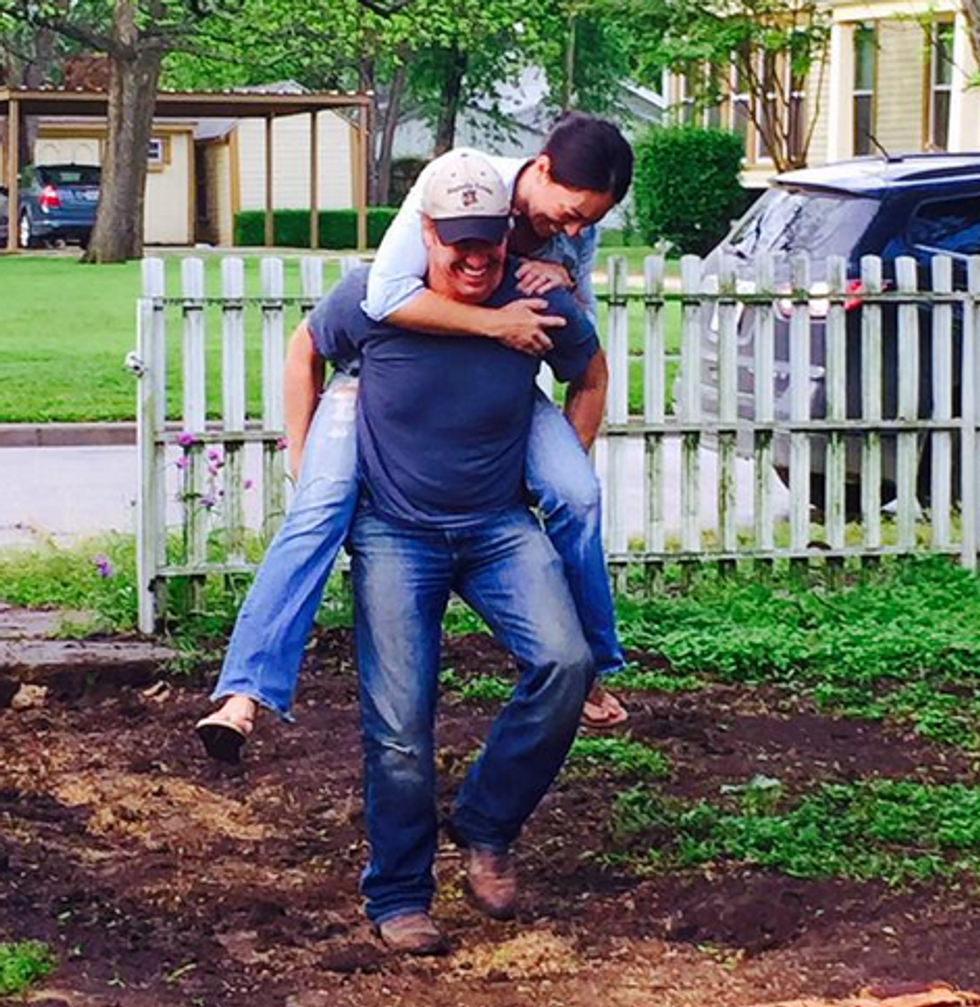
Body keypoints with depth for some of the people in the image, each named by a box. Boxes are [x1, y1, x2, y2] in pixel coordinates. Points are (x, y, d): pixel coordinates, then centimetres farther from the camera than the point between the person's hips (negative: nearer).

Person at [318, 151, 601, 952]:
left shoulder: (541, 306, -11)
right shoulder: (373, 300, -13)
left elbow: (591, 378, 11)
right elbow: (308, 350, 9)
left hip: (499, 526, 1)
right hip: (394, 532, -1)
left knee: (564, 662, -22)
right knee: (399, 724, -7)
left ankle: (486, 827, 1)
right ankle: (398, 899, 13)